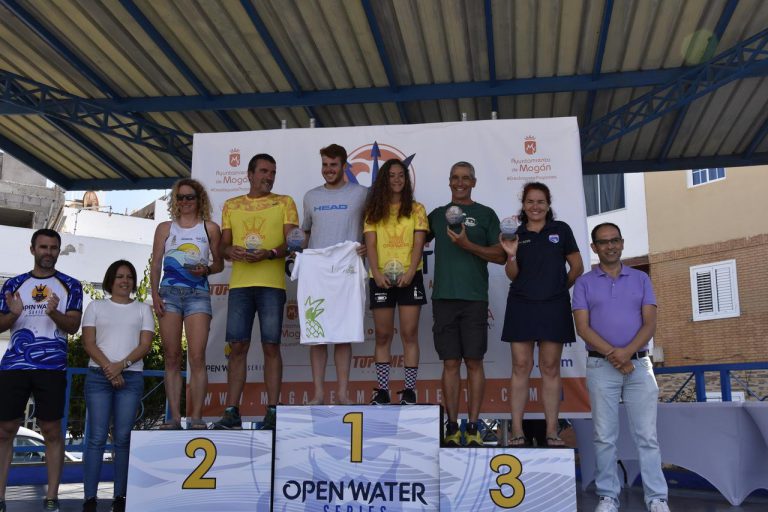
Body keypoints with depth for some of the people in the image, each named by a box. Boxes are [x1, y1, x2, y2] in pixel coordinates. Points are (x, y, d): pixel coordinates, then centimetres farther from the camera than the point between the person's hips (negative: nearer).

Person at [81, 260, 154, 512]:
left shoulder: (143, 309, 13)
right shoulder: (96, 307, 12)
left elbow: (145, 344, 3)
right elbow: (89, 343, 3)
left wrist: (121, 365, -12)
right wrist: (108, 367, -11)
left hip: (131, 377, 1)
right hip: (98, 376, 0)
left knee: (123, 438, -1)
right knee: (97, 437, -5)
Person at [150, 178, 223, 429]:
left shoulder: (210, 228, 10)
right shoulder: (165, 228, 14)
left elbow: (219, 263, 13)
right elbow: (155, 265, 11)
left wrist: (206, 270, -8)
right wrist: (155, 294, 0)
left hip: (198, 294, -2)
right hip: (169, 293, 2)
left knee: (197, 357, -10)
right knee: (172, 358, 1)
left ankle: (196, 416, -7)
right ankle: (174, 416, 4)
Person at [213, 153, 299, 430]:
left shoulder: (284, 203, 10)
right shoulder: (231, 205, 18)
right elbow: (224, 244, 15)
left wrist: (269, 253, -18)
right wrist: (230, 251, -9)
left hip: (272, 283, -2)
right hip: (239, 283, 2)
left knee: (271, 345, -4)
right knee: (237, 346, 1)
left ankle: (272, 411, 2)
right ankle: (232, 412, 6)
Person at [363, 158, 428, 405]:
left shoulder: (416, 209, 8)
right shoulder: (374, 211, 10)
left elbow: (418, 244, -1)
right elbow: (370, 244, 2)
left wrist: (410, 273, -15)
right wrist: (376, 273, -13)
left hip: (409, 277, -1)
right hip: (382, 278, 1)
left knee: (409, 334, -2)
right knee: (382, 336, 5)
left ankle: (409, 390, 2)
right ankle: (382, 390, 10)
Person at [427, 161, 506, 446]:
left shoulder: (485, 215, 8)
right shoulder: (437, 215, 15)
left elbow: (500, 256, 1)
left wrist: (467, 245, -11)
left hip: (474, 298, -2)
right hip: (444, 297, 2)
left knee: (474, 362, -1)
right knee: (450, 363, 2)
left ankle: (473, 427, 6)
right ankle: (452, 428, 8)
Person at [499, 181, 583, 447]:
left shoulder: (561, 230, 5)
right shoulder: (515, 234, 8)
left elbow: (577, 267, 9)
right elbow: (512, 275, 3)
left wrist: (559, 287, 9)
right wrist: (511, 255, -13)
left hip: (553, 306, -1)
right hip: (521, 306, 1)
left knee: (550, 368, 2)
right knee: (520, 367, 0)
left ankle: (552, 432, 8)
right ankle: (517, 431, 4)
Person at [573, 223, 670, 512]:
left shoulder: (641, 279, 11)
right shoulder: (584, 283, 6)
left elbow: (650, 323, 1)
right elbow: (583, 328, -3)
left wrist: (626, 352, -15)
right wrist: (612, 354, -16)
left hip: (640, 364, 1)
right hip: (601, 367, -1)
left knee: (647, 435, 0)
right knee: (605, 437, 2)